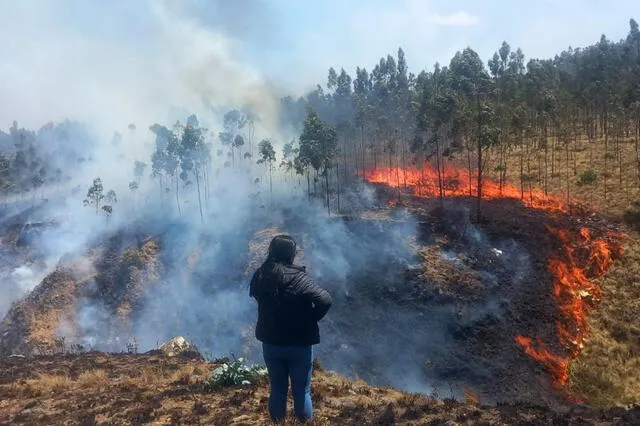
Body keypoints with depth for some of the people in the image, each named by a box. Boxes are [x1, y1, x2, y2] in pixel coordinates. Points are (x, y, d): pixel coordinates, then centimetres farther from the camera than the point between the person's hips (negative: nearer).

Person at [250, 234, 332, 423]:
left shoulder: (260, 276, -7)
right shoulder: (297, 278, -22)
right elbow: (325, 300, -29)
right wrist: (311, 319, -12)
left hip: (270, 343, 4)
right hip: (299, 344, -4)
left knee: (277, 389, 21)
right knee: (301, 391, 14)